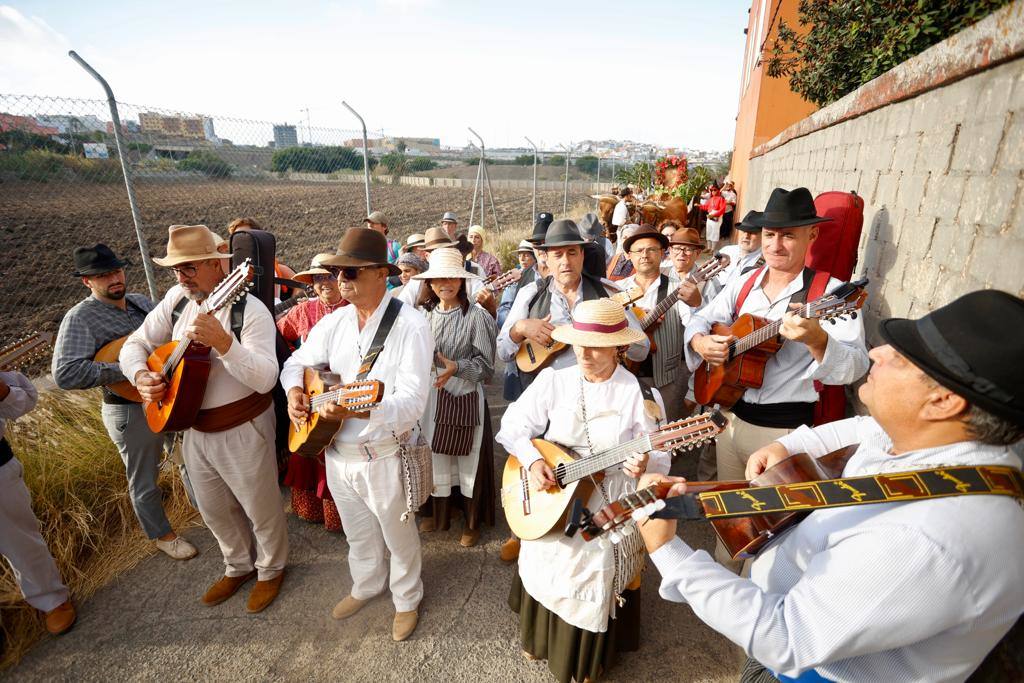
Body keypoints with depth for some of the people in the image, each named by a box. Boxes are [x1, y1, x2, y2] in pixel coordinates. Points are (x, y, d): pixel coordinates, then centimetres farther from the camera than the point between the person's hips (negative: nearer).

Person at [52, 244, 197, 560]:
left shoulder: (140, 301, 4)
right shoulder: (80, 318, -17)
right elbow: (65, 374, -27)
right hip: (131, 410, -7)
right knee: (145, 481, 12)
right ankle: (161, 535, 34)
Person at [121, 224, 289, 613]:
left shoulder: (250, 310, -21)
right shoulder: (177, 298, 0)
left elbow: (266, 378, -31)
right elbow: (136, 343, 9)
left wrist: (222, 342, -43)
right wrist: (140, 376, -11)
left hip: (242, 430, -7)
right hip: (195, 430, 7)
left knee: (261, 508, 12)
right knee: (214, 510, 23)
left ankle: (271, 570, 38)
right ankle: (239, 566, 47)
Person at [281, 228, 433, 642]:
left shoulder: (410, 325, -20)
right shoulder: (335, 321, 1)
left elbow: (413, 402, -27)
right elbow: (298, 362, 13)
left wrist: (361, 408, -43)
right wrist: (295, 391, -8)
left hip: (384, 455, -5)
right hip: (336, 452, 6)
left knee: (398, 537, 17)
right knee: (358, 534, 27)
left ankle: (407, 599, 44)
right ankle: (366, 586, 54)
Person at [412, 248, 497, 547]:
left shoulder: (476, 316, -11)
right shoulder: (424, 314, 3)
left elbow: (486, 364, -10)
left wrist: (456, 368, -24)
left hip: (465, 399, -4)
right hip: (431, 397, 4)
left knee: (468, 459, 7)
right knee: (435, 456, 16)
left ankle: (472, 522, 28)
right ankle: (437, 513, 39)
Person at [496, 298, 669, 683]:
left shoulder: (640, 393, -12)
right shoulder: (553, 380, -7)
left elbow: (660, 456, -8)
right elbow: (514, 427, -3)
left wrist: (643, 465, -30)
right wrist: (532, 461, -19)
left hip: (611, 510, -2)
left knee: (597, 583, 10)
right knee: (547, 577, 17)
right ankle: (540, 640, 50)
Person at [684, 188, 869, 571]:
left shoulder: (830, 292, -14)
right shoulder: (745, 285, 4)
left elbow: (854, 367, -23)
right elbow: (701, 319, 7)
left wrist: (815, 339, -43)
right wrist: (700, 341, -16)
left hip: (784, 429, -5)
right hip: (730, 413, 5)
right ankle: (723, 572, 48)